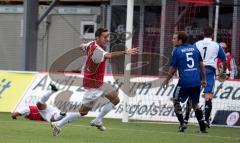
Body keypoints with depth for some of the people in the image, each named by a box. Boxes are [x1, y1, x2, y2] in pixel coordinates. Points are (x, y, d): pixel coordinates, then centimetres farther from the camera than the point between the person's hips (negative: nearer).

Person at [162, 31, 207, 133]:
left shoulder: (177, 51, -3)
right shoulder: (194, 48, 11)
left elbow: (173, 69, 1)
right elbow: (201, 65, 14)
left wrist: (166, 81, 15)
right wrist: (203, 79, 22)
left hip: (185, 81, -5)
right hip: (197, 81, 5)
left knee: (176, 100, 14)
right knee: (195, 104, 18)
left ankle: (182, 123, 1)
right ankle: (203, 127, 12)